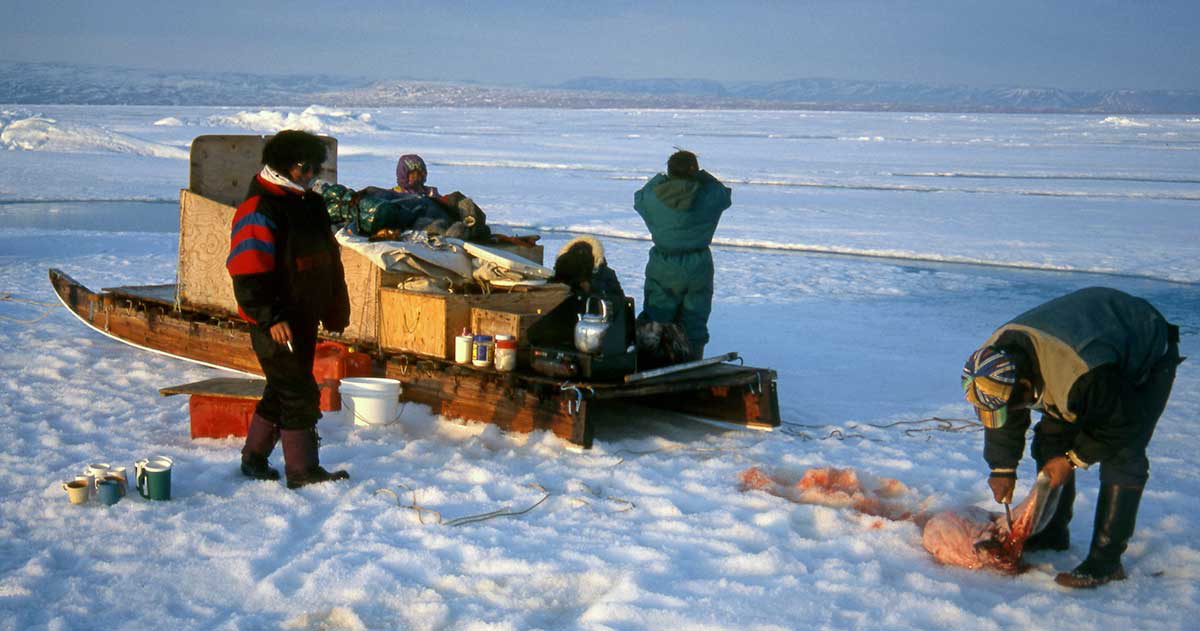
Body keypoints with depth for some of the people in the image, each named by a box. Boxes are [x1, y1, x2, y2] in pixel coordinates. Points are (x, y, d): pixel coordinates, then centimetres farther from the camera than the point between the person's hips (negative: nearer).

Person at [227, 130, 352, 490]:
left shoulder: (310, 204, 14)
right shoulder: (259, 210, -15)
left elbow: (329, 261, 22)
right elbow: (248, 272, -21)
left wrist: (335, 309, 20)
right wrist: (271, 318, -24)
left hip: (304, 317, 9)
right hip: (274, 322, -9)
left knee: (282, 391, 17)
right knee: (299, 393, -7)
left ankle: (254, 459, 30)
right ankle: (302, 471, 2)